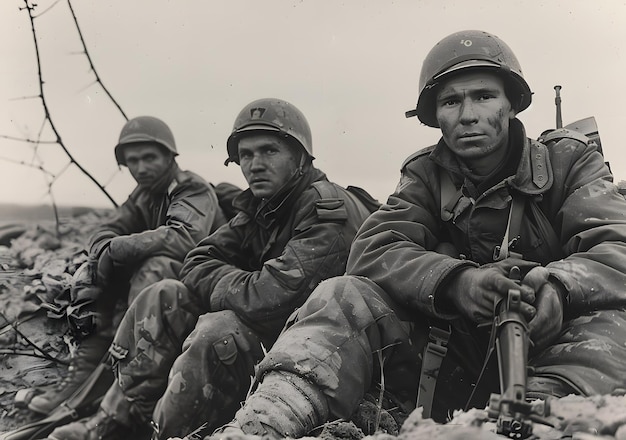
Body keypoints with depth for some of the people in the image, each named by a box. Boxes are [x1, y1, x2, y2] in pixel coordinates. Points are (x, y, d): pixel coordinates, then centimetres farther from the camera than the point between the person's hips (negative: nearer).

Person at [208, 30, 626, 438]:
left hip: (547, 349, -1)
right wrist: (457, 283, -28)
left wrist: (557, 284, -32)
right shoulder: (426, 175, 9)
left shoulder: (571, 161, 6)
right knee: (344, 298, -18)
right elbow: (373, 251, -8)